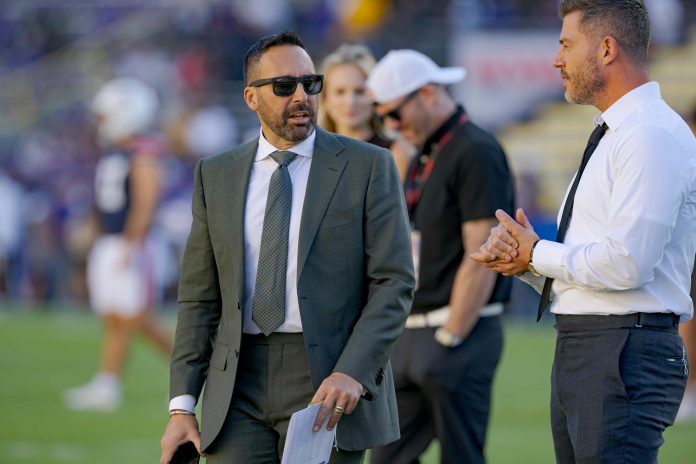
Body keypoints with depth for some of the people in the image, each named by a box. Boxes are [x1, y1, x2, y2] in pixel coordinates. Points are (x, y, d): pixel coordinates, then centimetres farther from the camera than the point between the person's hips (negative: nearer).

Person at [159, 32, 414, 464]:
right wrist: (182, 407, 2)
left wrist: (352, 373, -17)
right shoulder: (216, 175, 10)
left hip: (328, 383, -2)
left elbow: (394, 283, -4)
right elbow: (199, 299, 10)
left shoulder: (367, 166, 1)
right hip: (240, 384, 3)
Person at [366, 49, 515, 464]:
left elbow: (481, 258, -18)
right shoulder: (424, 156, 17)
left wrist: (449, 338, -18)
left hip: (461, 333, -9)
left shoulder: (477, 153, -12)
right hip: (413, 334, 9)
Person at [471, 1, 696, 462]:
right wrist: (517, 251, 2)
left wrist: (537, 254, -8)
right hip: (577, 351, 10)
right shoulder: (610, 135, 20)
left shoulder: (654, 135, -13)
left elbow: (626, 264, -23)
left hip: (625, 354, -10)